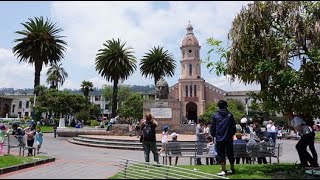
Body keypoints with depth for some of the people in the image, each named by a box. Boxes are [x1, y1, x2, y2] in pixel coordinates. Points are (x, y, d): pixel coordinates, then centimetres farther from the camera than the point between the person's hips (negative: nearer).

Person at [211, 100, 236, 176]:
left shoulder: (215, 115, -2)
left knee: (221, 154, 3)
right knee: (230, 154, 14)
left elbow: (213, 127, 1)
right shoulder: (230, 115, 1)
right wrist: (232, 134, 16)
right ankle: (232, 169, 24)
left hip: (219, 138, -2)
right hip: (229, 138, 2)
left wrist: (213, 135, 11)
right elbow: (233, 126, 4)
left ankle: (224, 170, -1)